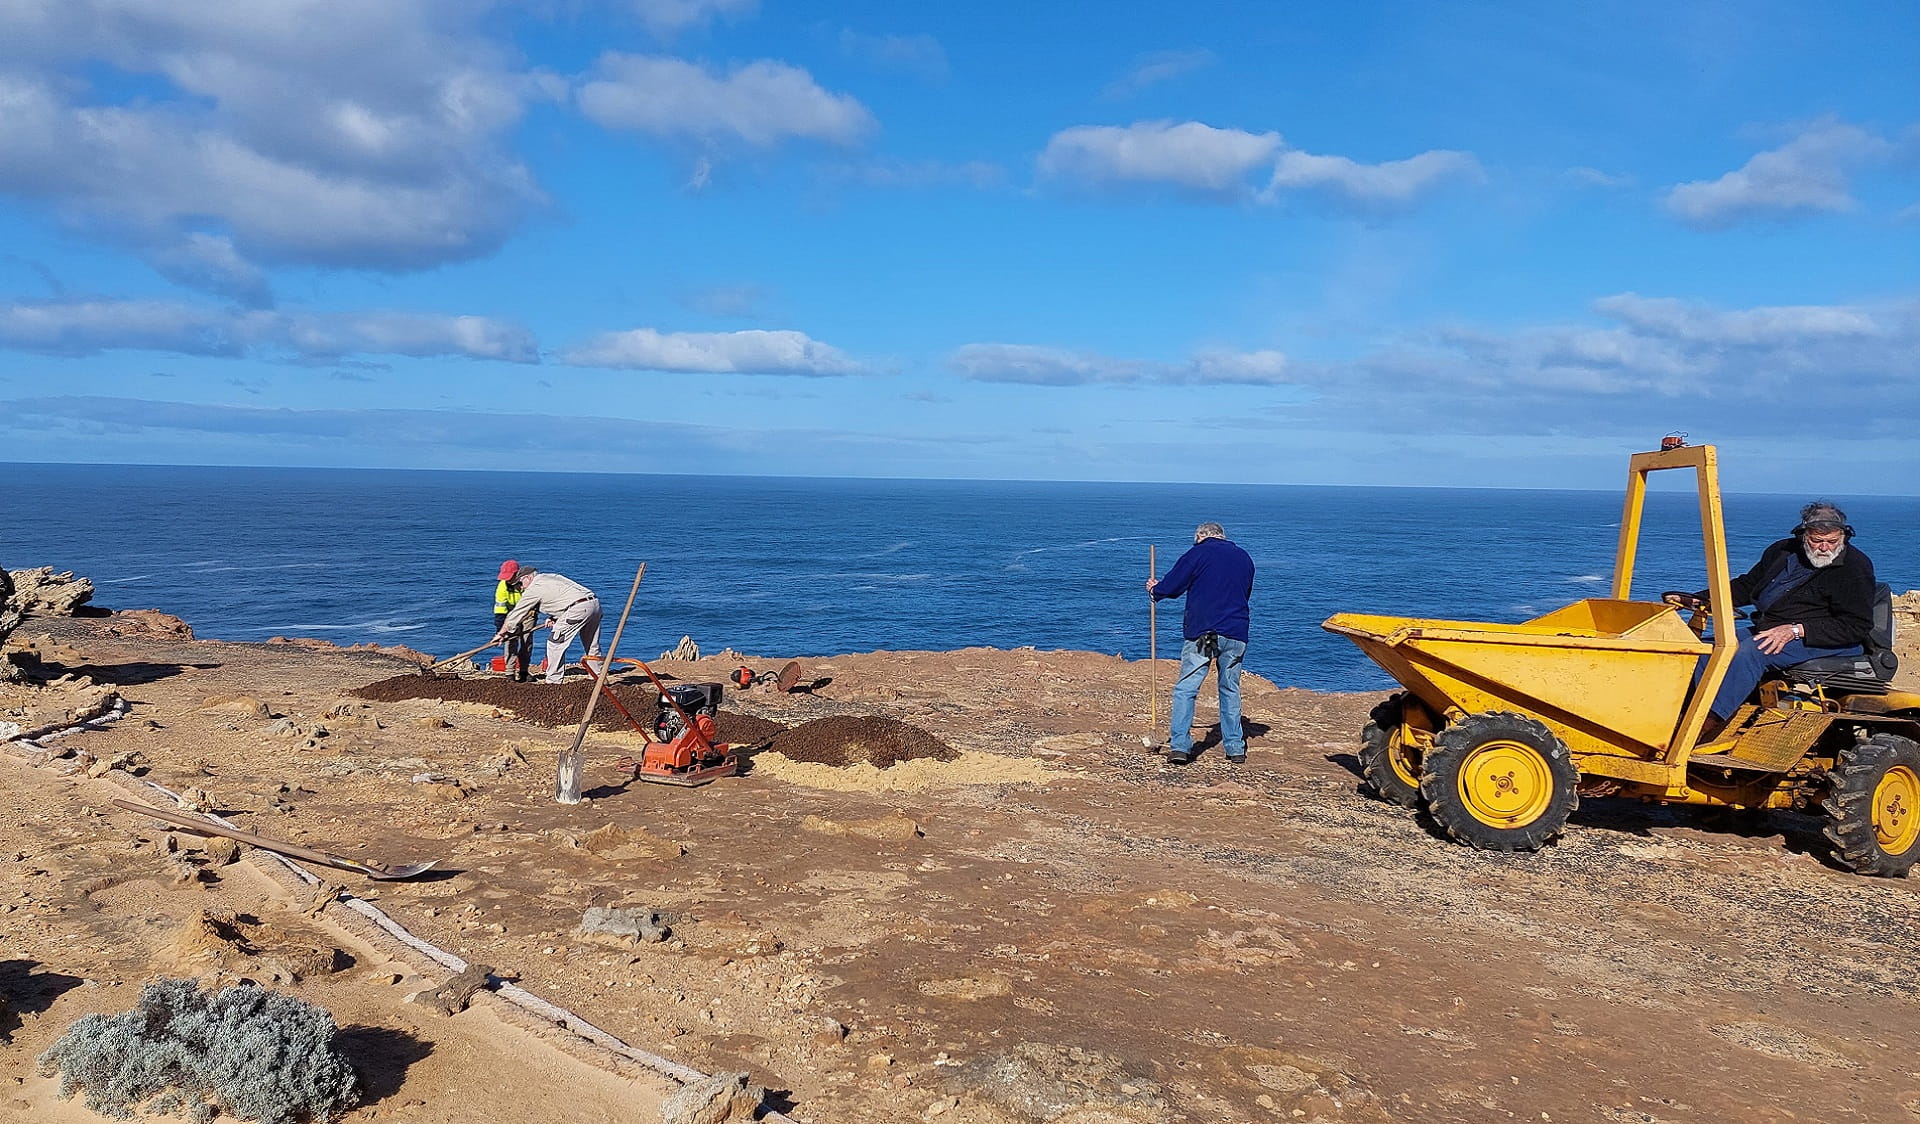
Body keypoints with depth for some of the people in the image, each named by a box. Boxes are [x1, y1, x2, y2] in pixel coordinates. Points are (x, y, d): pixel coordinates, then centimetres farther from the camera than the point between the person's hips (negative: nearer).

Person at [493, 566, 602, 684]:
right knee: (592, 646, 17)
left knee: (555, 643, 1)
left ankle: (553, 680, 3)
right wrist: (554, 618, 19)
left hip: (579, 608, -9)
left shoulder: (534, 589, 4)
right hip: (595, 603, 9)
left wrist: (501, 634, 18)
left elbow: (516, 613, 9)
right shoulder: (550, 577, 27)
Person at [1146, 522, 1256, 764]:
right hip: (1236, 635, 5)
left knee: (1185, 689, -3)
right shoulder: (1245, 558, 16)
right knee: (1230, 690, 14)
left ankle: (1180, 747, -10)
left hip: (1201, 633, -5)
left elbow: (1171, 587, -1)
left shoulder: (1198, 554, 0)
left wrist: (1155, 590, 19)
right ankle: (1235, 748, 15)